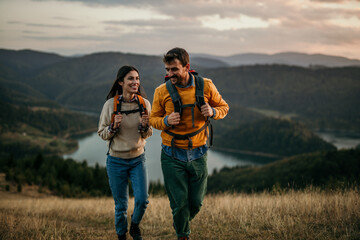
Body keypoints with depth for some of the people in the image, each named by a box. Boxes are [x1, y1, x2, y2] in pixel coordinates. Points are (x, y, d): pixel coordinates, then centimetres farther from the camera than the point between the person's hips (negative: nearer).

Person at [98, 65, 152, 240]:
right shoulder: (110, 104, -10)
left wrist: (145, 126, -16)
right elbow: (102, 134, -2)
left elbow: (147, 135, 6)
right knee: (120, 205, 6)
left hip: (138, 159, 2)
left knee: (142, 200, -8)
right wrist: (114, 127, -21)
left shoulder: (144, 104, -4)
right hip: (116, 161, -1)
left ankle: (135, 225, 23)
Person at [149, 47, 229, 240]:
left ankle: (181, 224, 43)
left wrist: (212, 112, -15)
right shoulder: (162, 91, -7)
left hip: (198, 155, 2)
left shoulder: (205, 86, -5)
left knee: (196, 203, 10)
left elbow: (223, 107, 9)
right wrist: (166, 121, -19)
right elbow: (153, 119, 4)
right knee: (179, 204, -1)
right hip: (172, 156, -1)